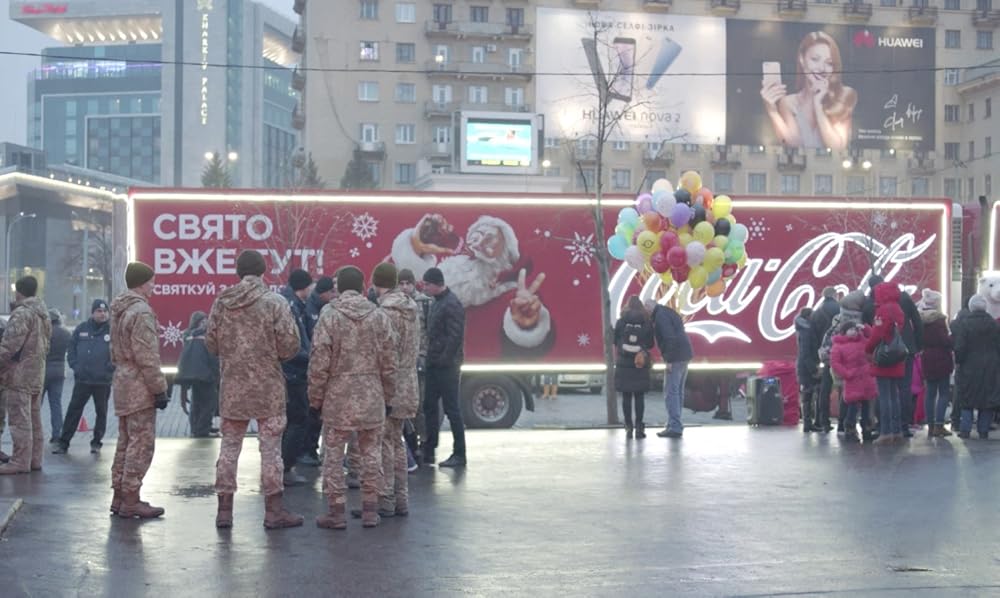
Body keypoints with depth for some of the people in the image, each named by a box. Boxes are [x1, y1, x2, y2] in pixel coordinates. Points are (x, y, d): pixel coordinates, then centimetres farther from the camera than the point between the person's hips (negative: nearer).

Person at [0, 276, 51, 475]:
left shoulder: (21, 313, -14)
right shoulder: (43, 313, 15)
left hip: (19, 374, -9)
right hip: (37, 375, 9)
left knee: (20, 420, -7)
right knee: (34, 420, 13)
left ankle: (20, 461, -7)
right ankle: (34, 459, 17)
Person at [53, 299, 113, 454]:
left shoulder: (112, 330, -3)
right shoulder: (81, 329, 5)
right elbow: (72, 347, 11)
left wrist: (111, 368, -10)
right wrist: (74, 365, 0)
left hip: (103, 382, -1)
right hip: (82, 380, 2)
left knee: (101, 412, 9)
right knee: (73, 411, 2)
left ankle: (96, 442, 21)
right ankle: (63, 443, 7)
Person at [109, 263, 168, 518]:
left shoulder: (119, 310, 14)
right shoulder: (141, 312, -17)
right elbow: (147, 357, -20)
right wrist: (159, 389, -16)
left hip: (123, 383, 10)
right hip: (140, 387, -10)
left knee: (126, 442, 15)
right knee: (141, 444, -5)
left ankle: (119, 496, 21)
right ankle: (130, 501, -4)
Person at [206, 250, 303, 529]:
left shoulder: (221, 303, 0)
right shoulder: (275, 303, -11)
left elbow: (211, 344, 6)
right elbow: (290, 346, -13)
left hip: (232, 387, 4)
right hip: (267, 387, -3)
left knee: (229, 446, 12)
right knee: (270, 447, 4)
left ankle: (224, 509, 16)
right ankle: (274, 511, 8)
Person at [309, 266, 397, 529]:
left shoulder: (329, 317, -8)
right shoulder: (379, 317, 1)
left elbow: (319, 364, -8)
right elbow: (389, 364, 4)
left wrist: (315, 399, 2)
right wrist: (388, 396, 14)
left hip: (338, 398, -3)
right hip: (372, 398, 3)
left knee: (334, 453, 6)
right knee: (371, 452, 11)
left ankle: (337, 511, 8)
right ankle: (370, 510, 15)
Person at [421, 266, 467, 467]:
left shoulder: (451, 304, -15)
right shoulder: (437, 302, 14)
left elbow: (455, 337, -20)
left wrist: (443, 360, -18)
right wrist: (431, 358, 12)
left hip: (447, 367, -10)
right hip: (435, 365, 10)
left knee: (451, 409, -3)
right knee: (429, 406, 11)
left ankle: (459, 454, 3)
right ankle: (428, 451, 17)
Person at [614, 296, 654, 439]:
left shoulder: (621, 322, -2)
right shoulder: (647, 323, -2)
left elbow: (615, 342, 5)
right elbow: (650, 344, 3)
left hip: (624, 363, 0)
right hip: (641, 364, 0)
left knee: (626, 396, 4)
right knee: (639, 396, 4)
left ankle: (629, 427, 1)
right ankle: (639, 427, -1)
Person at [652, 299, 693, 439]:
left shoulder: (660, 316, -10)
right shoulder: (670, 313, 20)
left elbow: (669, 338, -21)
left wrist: (669, 360, -20)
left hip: (675, 358, -10)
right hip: (685, 355, 10)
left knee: (670, 392, -8)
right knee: (678, 392, 14)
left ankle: (674, 427, -10)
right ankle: (675, 425, 18)